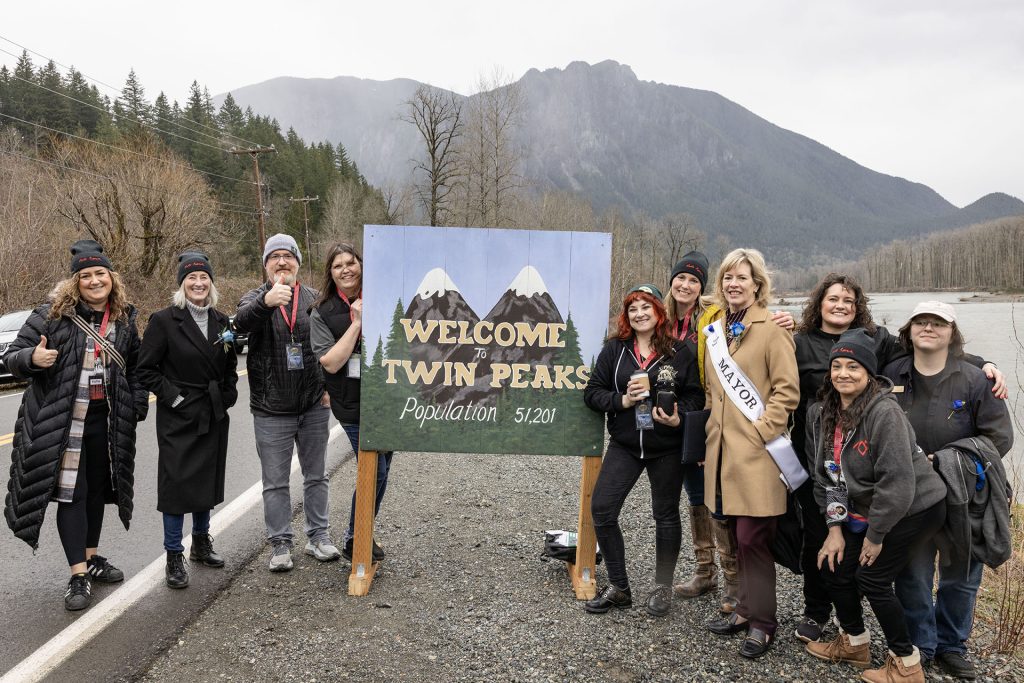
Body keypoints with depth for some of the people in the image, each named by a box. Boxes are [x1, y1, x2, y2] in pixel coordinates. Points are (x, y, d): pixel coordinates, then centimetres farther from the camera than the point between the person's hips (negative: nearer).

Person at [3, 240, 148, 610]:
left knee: (98, 488, 15)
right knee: (71, 492, -3)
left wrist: (139, 404, 8)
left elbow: (134, 366, 17)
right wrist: (33, 358, -27)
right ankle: (78, 575, 3)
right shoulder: (53, 315, -8)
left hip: (106, 420, 5)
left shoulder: (124, 319, 5)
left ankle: (91, 557, 32)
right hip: (63, 422, -4)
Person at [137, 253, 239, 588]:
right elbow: (146, 369, -8)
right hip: (178, 418, -5)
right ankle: (174, 557, 9)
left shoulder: (221, 320, 7)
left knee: (207, 480, 14)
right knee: (177, 482, -2)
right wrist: (173, 396, -15)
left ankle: (201, 543, 30)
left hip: (214, 416, 5)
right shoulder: (164, 320, -8)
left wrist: (228, 392, 3)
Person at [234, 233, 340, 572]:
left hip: (314, 406, 2)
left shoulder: (315, 299, 4)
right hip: (271, 410, -2)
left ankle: (318, 536, 27)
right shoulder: (255, 299, -3)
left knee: (316, 476, 13)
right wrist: (266, 301, -48)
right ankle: (280, 543, 20)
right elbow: (242, 321, -28)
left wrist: (330, 386, 0)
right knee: (275, 482, 7)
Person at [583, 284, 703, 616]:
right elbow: (592, 392, 0)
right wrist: (621, 401, -16)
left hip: (667, 448, -1)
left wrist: (678, 418, -20)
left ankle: (663, 588, 30)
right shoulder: (614, 349, 0)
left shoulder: (679, 352, -4)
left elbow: (694, 394, -2)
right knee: (601, 509, -6)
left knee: (666, 515, 11)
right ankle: (618, 588, 11)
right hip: (624, 445, 2)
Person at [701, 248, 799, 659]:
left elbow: (787, 390, -11)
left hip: (756, 451, -6)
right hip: (723, 448, 7)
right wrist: (713, 430, 13)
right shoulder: (715, 328, 13)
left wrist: (760, 431, -16)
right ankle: (747, 610, 28)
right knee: (737, 535, 14)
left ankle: (761, 622, 12)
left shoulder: (771, 330, -8)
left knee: (752, 537, -3)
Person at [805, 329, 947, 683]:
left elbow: (897, 481, -26)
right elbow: (827, 475, 3)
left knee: (872, 577, -6)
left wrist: (875, 535, -18)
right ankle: (854, 642, 30)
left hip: (914, 508, -7)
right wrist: (835, 527, -3)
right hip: (865, 511, 8)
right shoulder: (824, 414, -2)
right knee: (834, 567, 6)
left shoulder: (884, 412, -25)